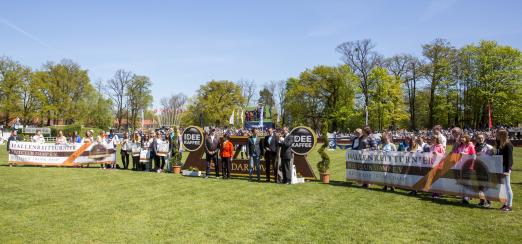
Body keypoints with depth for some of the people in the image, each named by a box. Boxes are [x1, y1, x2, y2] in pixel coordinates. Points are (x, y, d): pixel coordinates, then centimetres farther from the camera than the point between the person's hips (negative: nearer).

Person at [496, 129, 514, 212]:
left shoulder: (508, 145, -13)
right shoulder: (499, 144, 12)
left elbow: (509, 158, -16)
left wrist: (507, 170, -20)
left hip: (506, 168, -8)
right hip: (500, 167, 8)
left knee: (507, 186, -3)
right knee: (504, 186, 11)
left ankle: (510, 205, 3)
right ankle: (506, 204, 17)